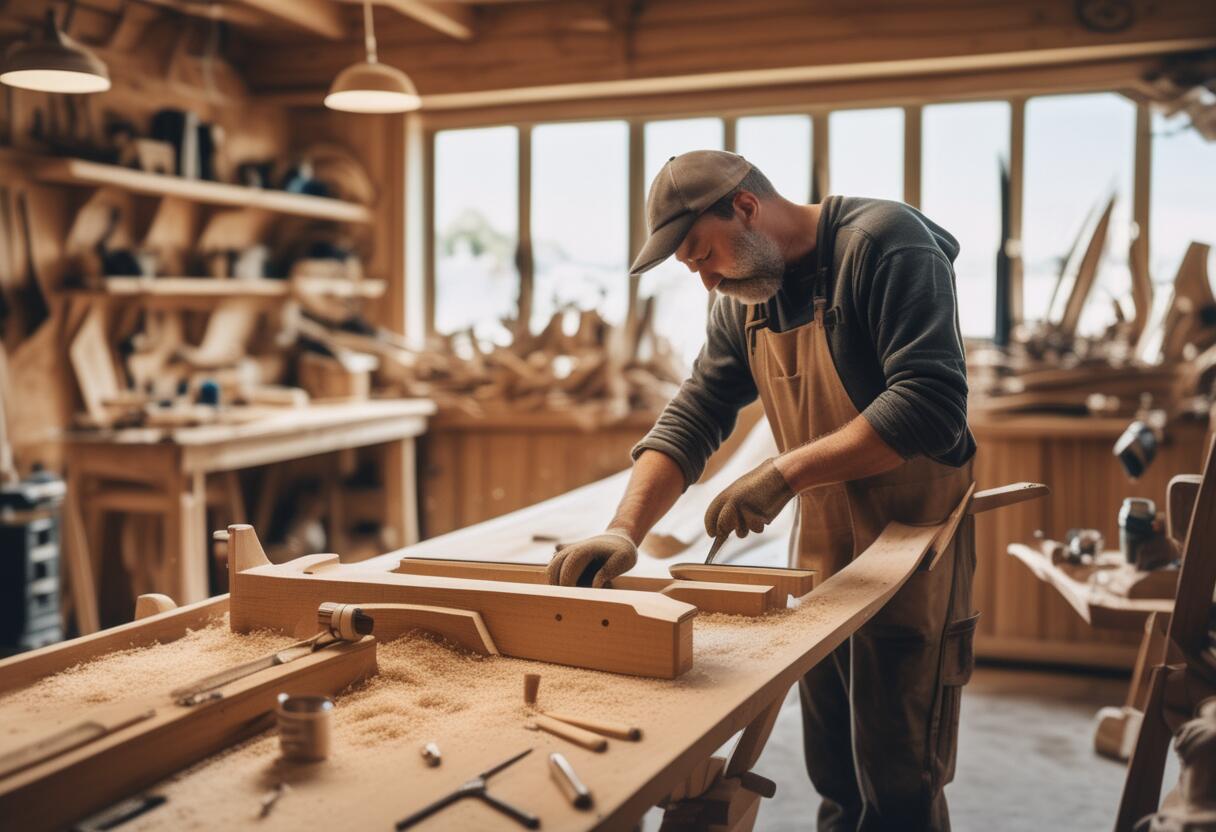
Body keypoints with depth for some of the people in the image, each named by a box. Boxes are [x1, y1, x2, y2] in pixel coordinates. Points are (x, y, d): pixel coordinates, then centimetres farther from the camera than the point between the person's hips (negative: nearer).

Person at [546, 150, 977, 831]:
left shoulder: (884, 242, -16)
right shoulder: (744, 299, 7)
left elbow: (931, 404, -25)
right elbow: (691, 419, 4)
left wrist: (786, 473, -26)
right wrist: (624, 532, -12)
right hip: (822, 549, 7)